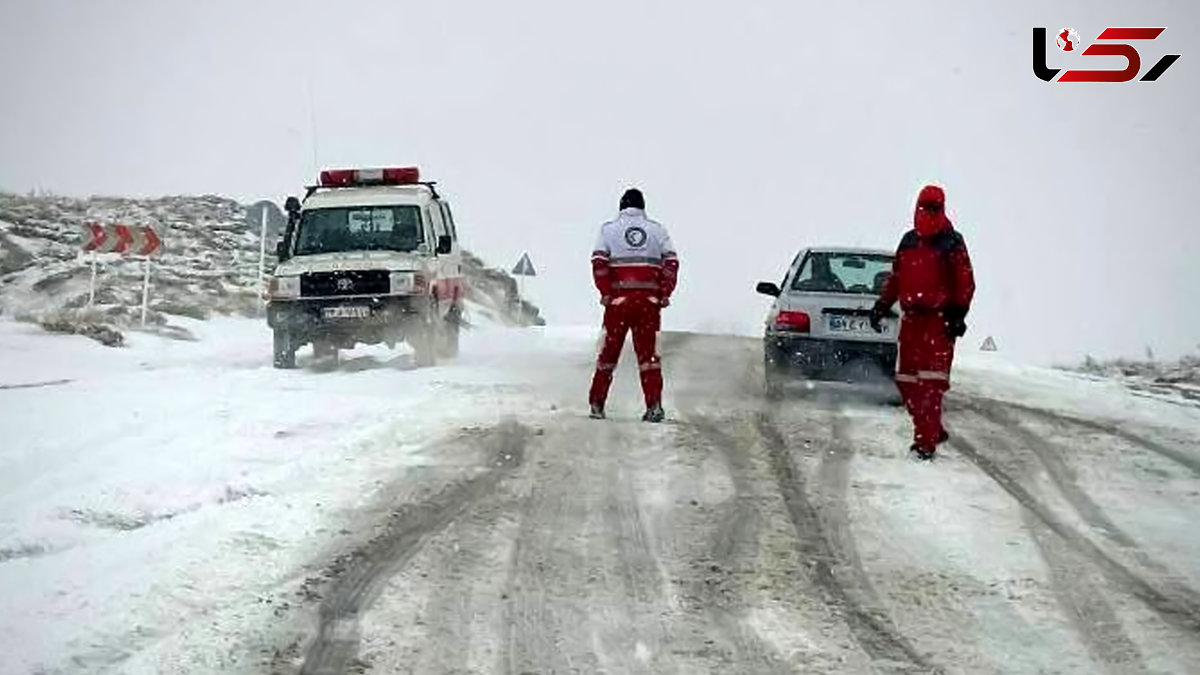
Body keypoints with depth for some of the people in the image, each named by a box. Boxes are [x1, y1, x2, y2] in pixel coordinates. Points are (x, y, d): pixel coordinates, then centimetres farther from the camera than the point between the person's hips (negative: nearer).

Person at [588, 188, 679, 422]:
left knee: (609, 351, 8)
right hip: (649, 300, 1)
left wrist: (605, 293, -4)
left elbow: (599, 262, -6)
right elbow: (671, 263, 1)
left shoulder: (609, 228, 5)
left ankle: (597, 405, 11)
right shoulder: (657, 229, 9)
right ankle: (654, 405, -4)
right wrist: (665, 294, 2)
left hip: (618, 299, -1)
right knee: (648, 352, 4)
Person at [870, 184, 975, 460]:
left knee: (931, 382, -13)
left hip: (940, 319, -6)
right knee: (907, 381, 5)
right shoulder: (909, 241, 16)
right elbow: (896, 277, 22)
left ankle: (926, 441, -14)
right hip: (911, 316, 6)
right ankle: (932, 430, 18)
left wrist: (959, 313, -12)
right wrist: (882, 305, 15)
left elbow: (965, 281, -3)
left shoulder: (952, 242, 0)